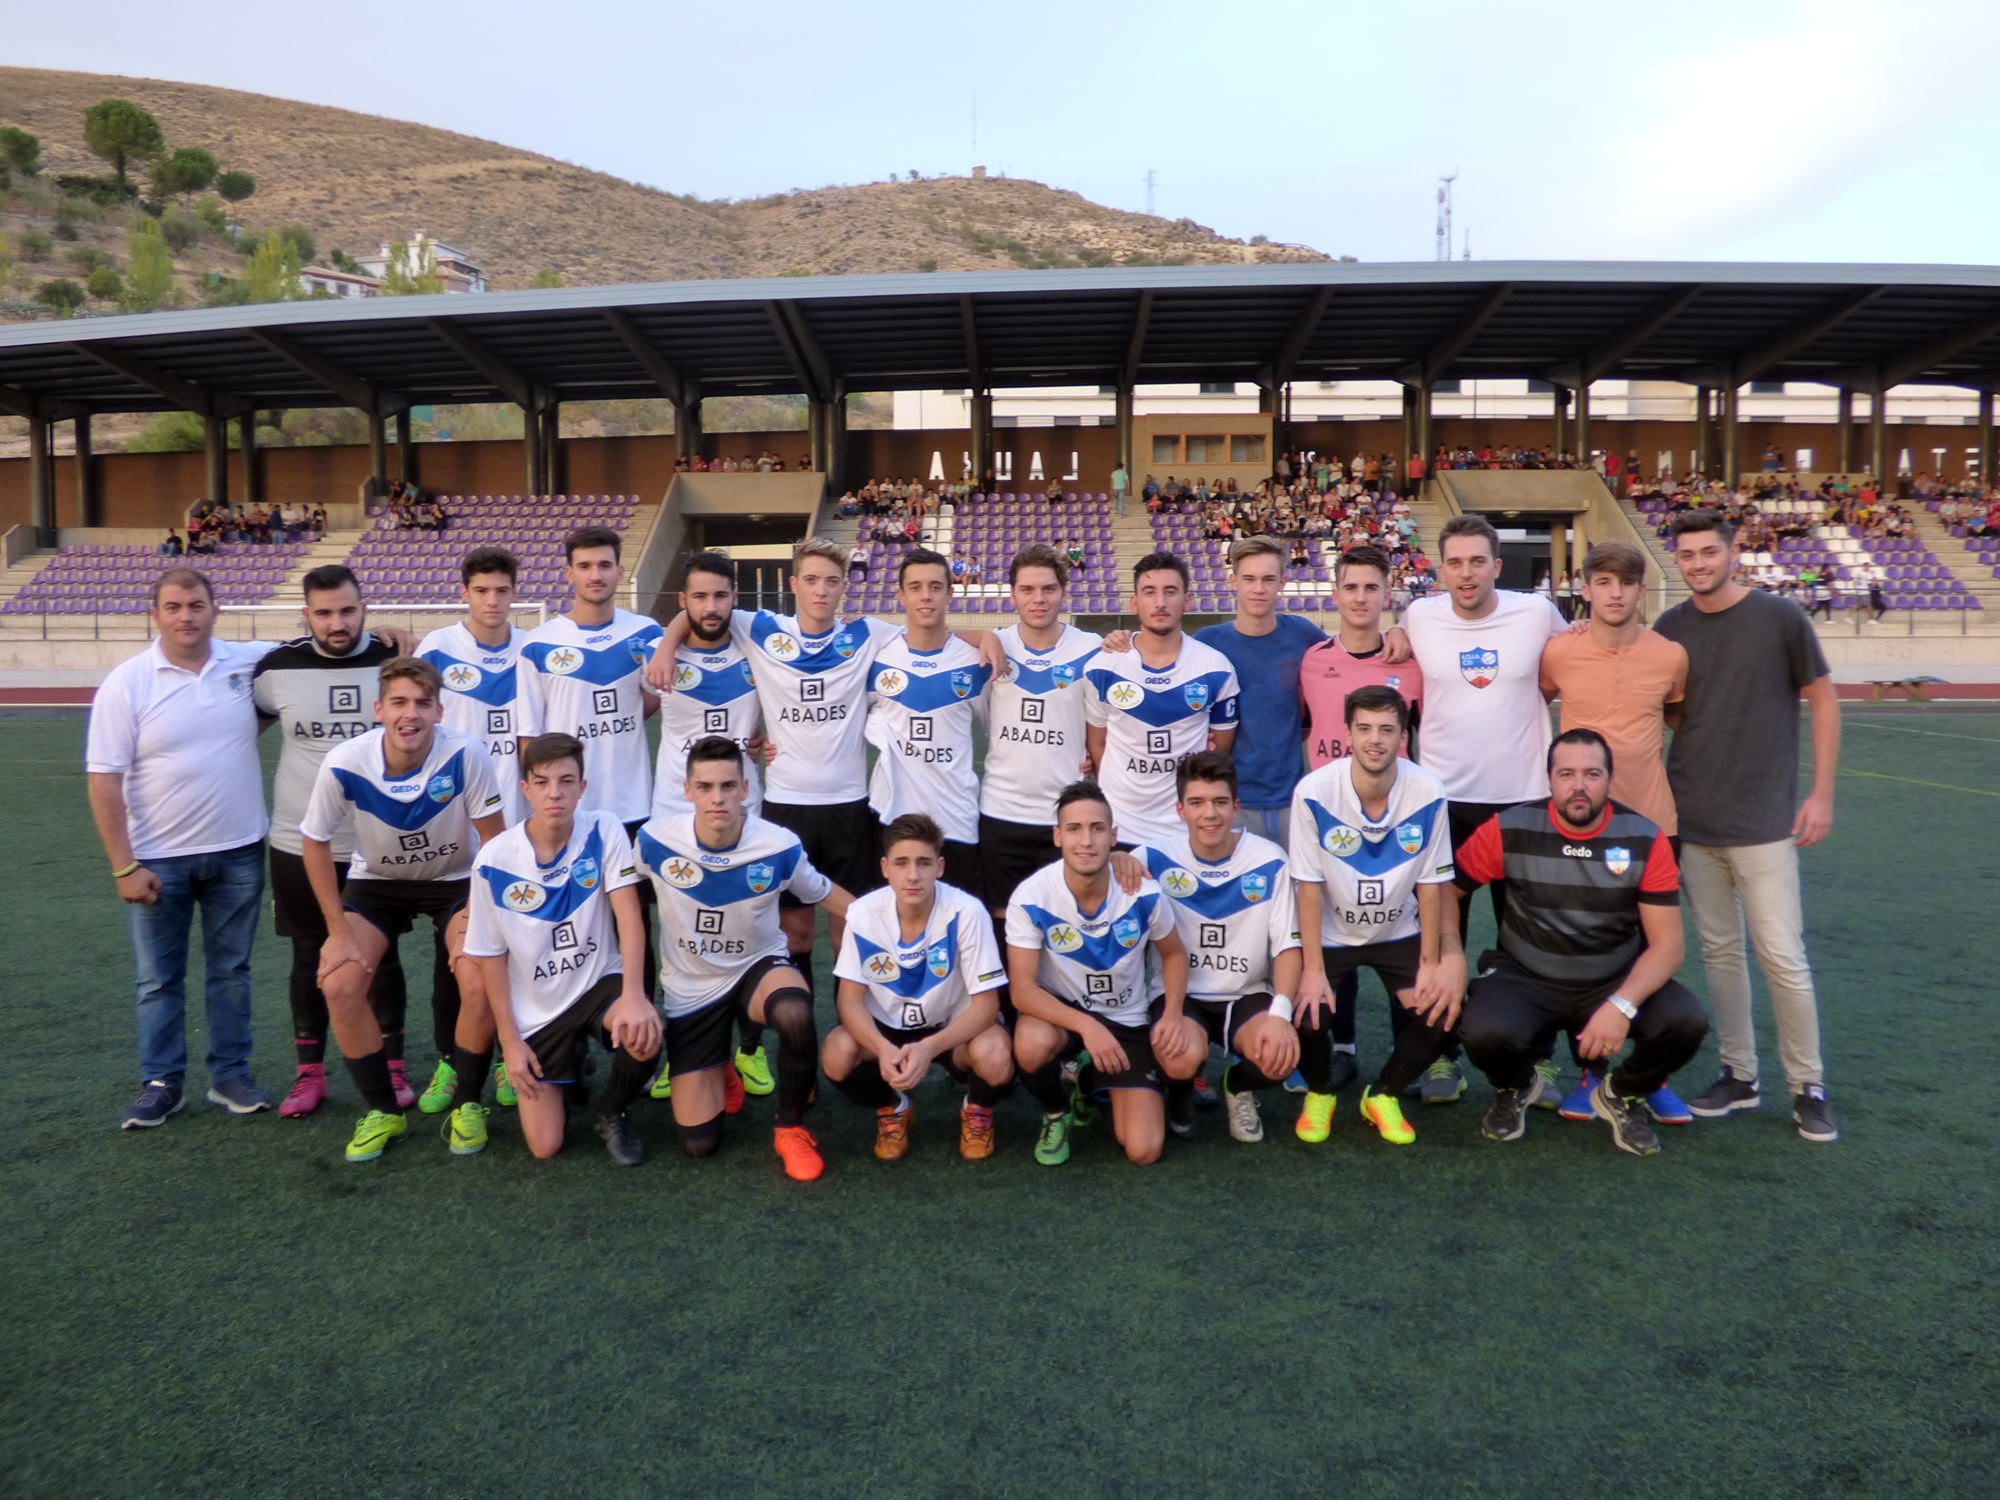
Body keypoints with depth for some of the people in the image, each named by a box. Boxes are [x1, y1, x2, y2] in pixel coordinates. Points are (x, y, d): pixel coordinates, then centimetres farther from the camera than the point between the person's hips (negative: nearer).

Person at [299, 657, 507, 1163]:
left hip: (454, 881, -2)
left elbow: (493, 839, -15)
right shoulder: (343, 764, -24)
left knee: (480, 987, -22)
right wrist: (339, 930, -8)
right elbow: (316, 843, -8)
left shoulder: (466, 755, -28)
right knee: (339, 986, -16)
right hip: (376, 882, 2)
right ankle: (383, 1111, 7)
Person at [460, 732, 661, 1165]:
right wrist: (509, 1040, -5)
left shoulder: (604, 830, -12)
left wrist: (634, 995, -32)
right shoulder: (494, 860, -12)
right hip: (535, 1011, 0)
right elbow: (491, 956, -3)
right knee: (544, 1146, -4)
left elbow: (628, 914, -18)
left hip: (599, 983, 0)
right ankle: (564, 1071, 31)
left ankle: (611, 1115, 0)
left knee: (644, 1035, -35)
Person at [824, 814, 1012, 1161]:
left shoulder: (966, 912, -24)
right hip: (887, 1028, 2)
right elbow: (850, 999, -14)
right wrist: (883, 1048, -35)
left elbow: (986, 1003, -21)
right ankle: (892, 1108, 6)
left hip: (954, 1027, -2)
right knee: (837, 1056, -29)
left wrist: (929, 1048, -38)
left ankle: (977, 1110, 5)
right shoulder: (864, 913, -18)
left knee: (995, 1057, -34)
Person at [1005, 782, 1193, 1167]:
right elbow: (1022, 989, -23)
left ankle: (1094, 1083, 24)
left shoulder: (1143, 893, -17)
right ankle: (1056, 1113, -2)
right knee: (1032, 1045, -39)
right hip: (1060, 1009, -1)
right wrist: (1086, 1025, -37)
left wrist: (1173, 1013, -17)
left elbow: (1174, 955, 2)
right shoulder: (1031, 898, -23)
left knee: (1142, 1151, -10)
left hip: (1129, 1020, 2)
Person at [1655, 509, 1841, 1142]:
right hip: (1692, 821, 3)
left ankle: (1808, 1086, 15)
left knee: (1783, 957, -2)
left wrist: (1822, 793, -3)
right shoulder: (1669, 629, 4)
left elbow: (1823, 699, 1)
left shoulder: (1779, 618, -5)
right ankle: (1739, 1076, 23)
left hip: (1763, 821, -3)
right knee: (1719, 951, 10)